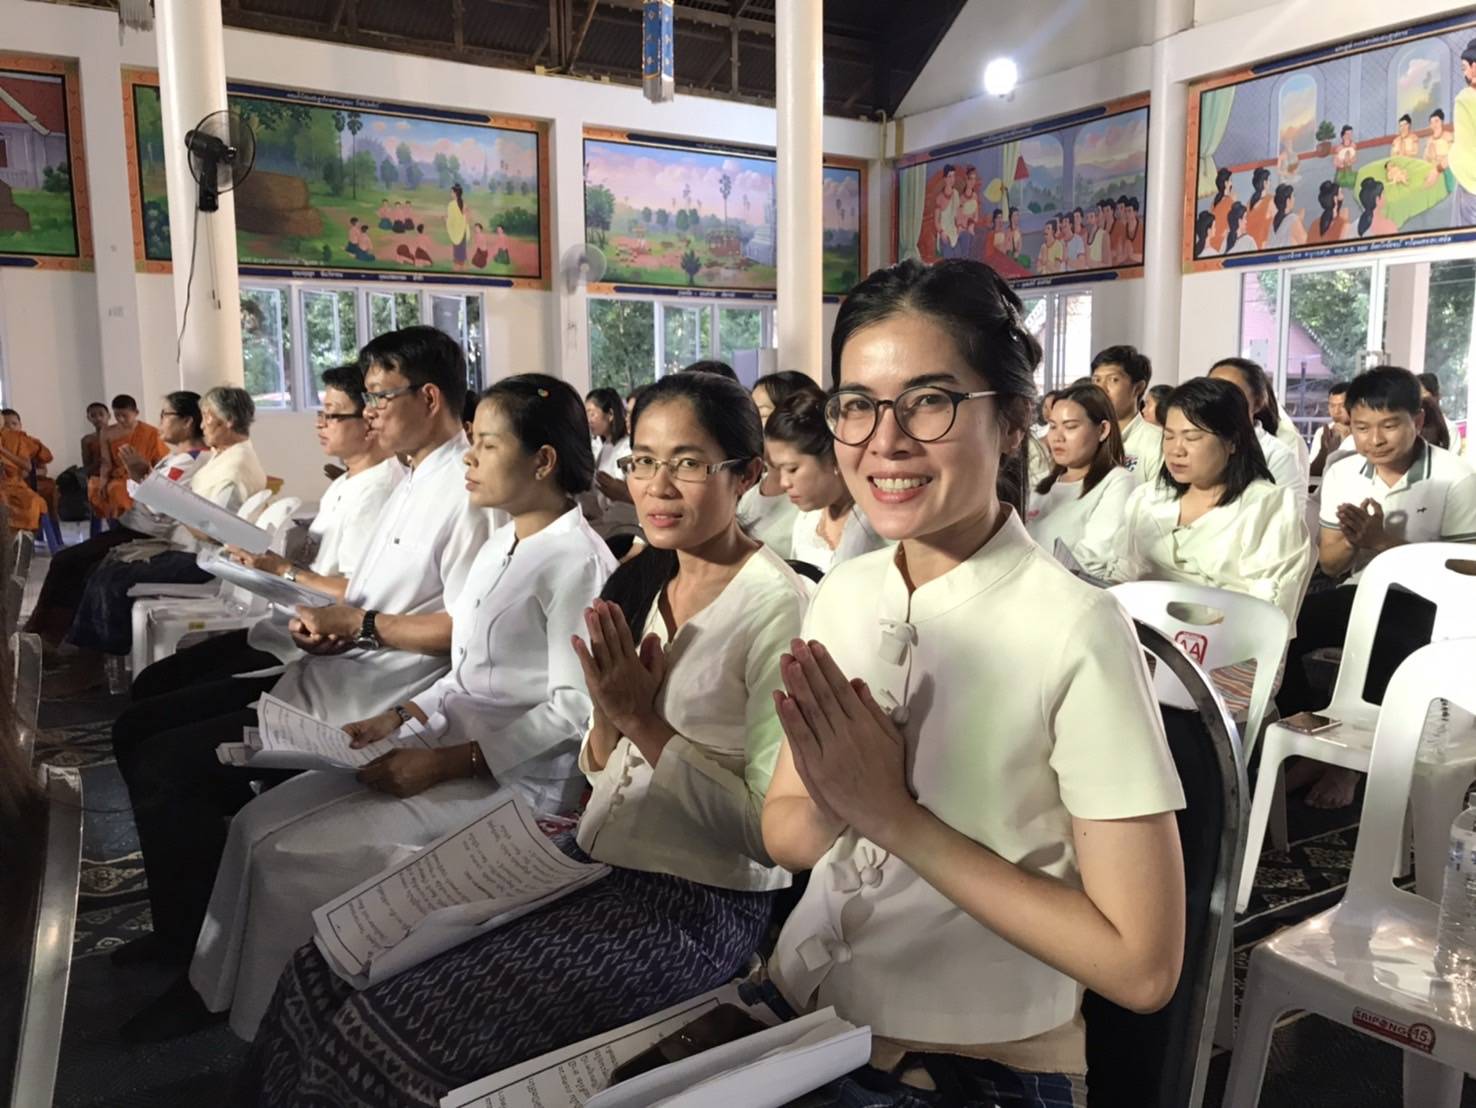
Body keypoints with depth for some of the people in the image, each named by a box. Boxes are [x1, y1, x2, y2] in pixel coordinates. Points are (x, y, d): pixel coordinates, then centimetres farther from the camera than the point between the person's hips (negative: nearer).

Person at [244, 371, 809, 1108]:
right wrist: (609, 718, -10)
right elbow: (601, 772, 11)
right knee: (331, 969, -2)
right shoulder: (644, 582, 6)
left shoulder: (779, 609, -16)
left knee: (404, 1030, -17)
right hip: (598, 860, 7)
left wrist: (644, 722, -18)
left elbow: (771, 832, -17)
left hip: (697, 903, -7)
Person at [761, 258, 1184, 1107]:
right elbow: (783, 835, 5)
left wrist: (897, 817, -20)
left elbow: (1143, 966, -17)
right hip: (800, 1023, 5)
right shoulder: (842, 595, -2)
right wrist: (839, 803, -16)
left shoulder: (1077, 631, -18)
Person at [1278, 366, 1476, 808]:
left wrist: (1382, 541, -22)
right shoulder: (1341, 473, 3)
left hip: (1424, 603, -4)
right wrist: (1352, 540, -17)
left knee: (1385, 647, -37)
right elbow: (1330, 566, 7)